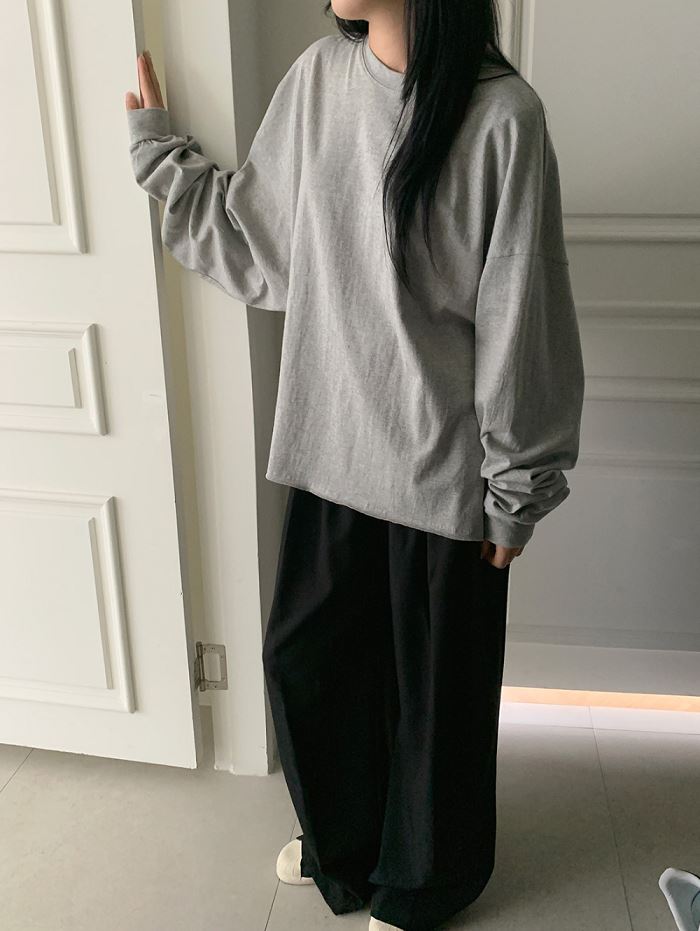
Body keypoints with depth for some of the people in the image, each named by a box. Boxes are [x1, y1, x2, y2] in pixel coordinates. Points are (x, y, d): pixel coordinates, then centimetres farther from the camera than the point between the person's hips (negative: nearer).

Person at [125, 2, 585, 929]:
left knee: (436, 686, 14)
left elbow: (522, 321, -12)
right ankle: (341, 835, 50)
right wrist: (159, 148, 15)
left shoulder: (501, 115, -15)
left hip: (444, 465, -5)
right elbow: (256, 231, 12)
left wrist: (518, 490, -7)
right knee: (304, 655, 19)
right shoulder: (318, 76, 1)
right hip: (332, 443, 5)